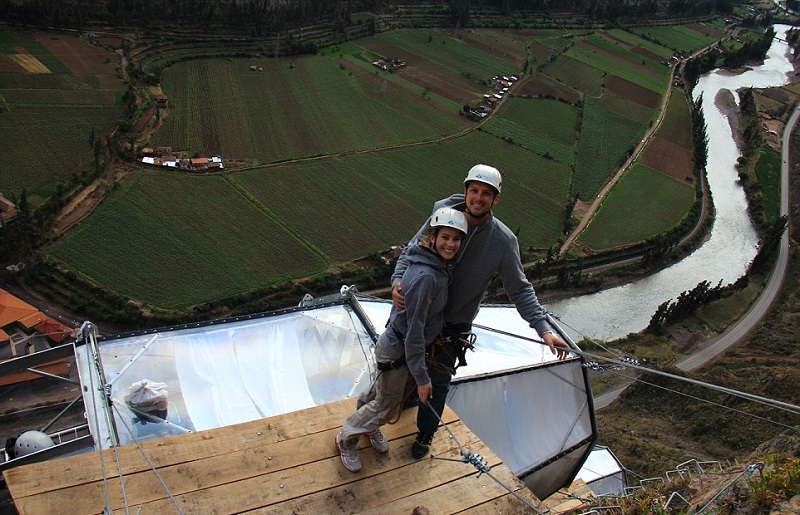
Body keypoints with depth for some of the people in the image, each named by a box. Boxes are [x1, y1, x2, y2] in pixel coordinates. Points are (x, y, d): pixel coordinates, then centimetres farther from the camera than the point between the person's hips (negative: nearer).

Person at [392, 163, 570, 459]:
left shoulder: (504, 241, -17)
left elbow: (520, 290, -10)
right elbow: (411, 252, -7)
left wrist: (544, 328, -19)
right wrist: (398, 281, -26)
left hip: (454, 327, -1)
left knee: (438, 380, 13)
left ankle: (426, 433, 39)